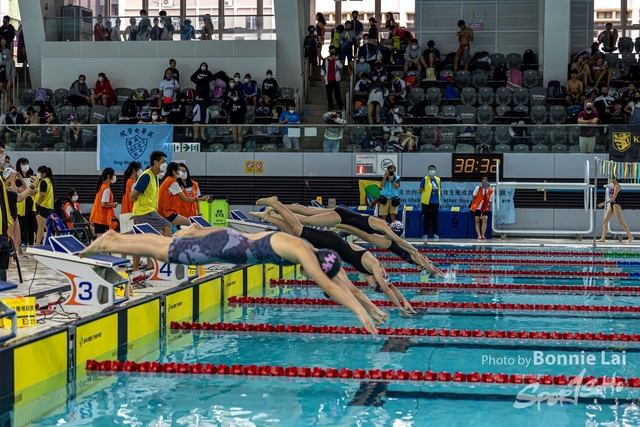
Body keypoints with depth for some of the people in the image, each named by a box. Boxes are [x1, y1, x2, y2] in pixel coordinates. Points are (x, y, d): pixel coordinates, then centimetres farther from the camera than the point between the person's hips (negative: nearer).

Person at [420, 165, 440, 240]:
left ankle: (435, 234, 10)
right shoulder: (425, 179, -3)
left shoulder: (438, 179, 9)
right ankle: (426, 234, 11)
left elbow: (439, 190, 17)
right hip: (426, 202, -3)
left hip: (435, 202, 3)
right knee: (426, 218, 4)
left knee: (435, 218, 5)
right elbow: (421, 190, -3)